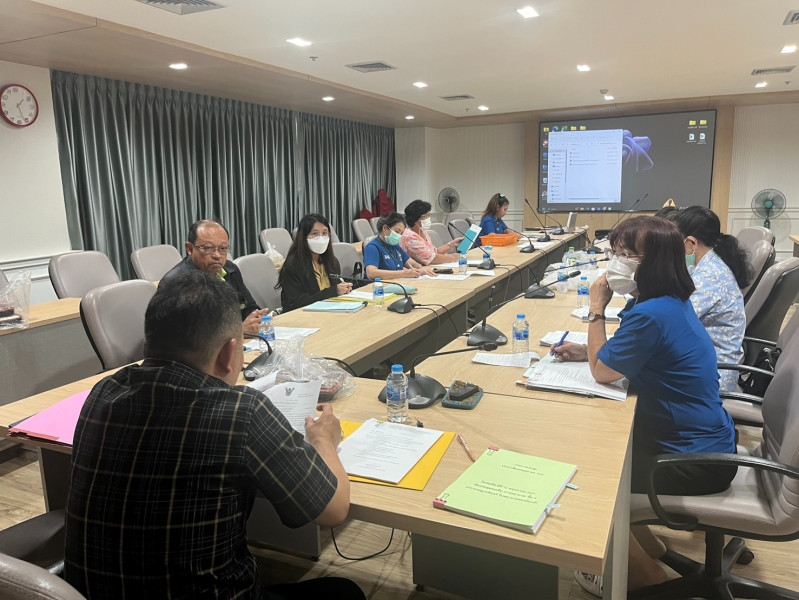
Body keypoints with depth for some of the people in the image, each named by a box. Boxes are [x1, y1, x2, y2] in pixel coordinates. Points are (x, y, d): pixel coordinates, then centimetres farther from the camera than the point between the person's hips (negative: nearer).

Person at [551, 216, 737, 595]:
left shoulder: (652, 315, -30)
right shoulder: (672, 301, 1)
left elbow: (603, 373, -17)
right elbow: (631, 353, 15)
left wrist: (596, 310, -11)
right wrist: (591, 351, 1)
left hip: (695, 461, -9)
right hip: (704, 437, 9)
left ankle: (644, 573, 20)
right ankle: (644, 546, 28)